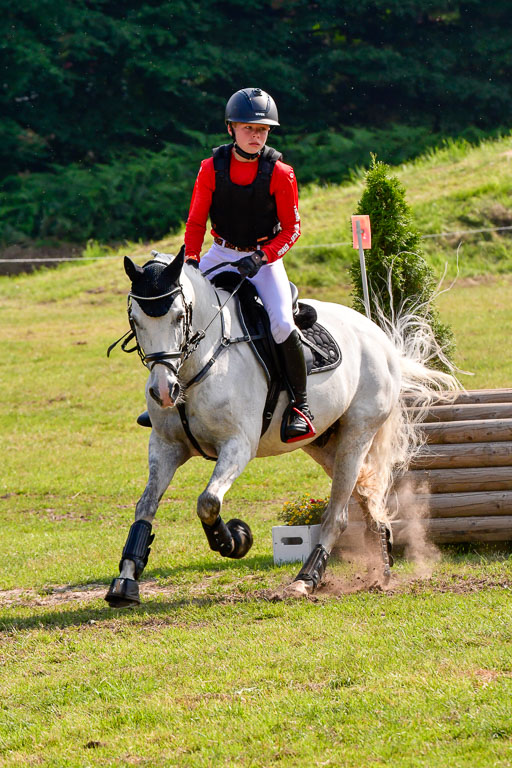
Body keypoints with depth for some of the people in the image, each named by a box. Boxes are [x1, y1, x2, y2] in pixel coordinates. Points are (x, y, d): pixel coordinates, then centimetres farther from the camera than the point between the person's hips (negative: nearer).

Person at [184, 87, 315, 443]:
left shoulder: (280, 173, -11)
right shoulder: (211, 169, -5)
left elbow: (292, 229, -7)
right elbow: (195, 222, 2)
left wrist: (263, 257, -22)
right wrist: (191, 260, -13)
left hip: (265, 257, -3)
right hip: (221, 254, 3)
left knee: (282, 325, -24)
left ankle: (301, 403, -7)